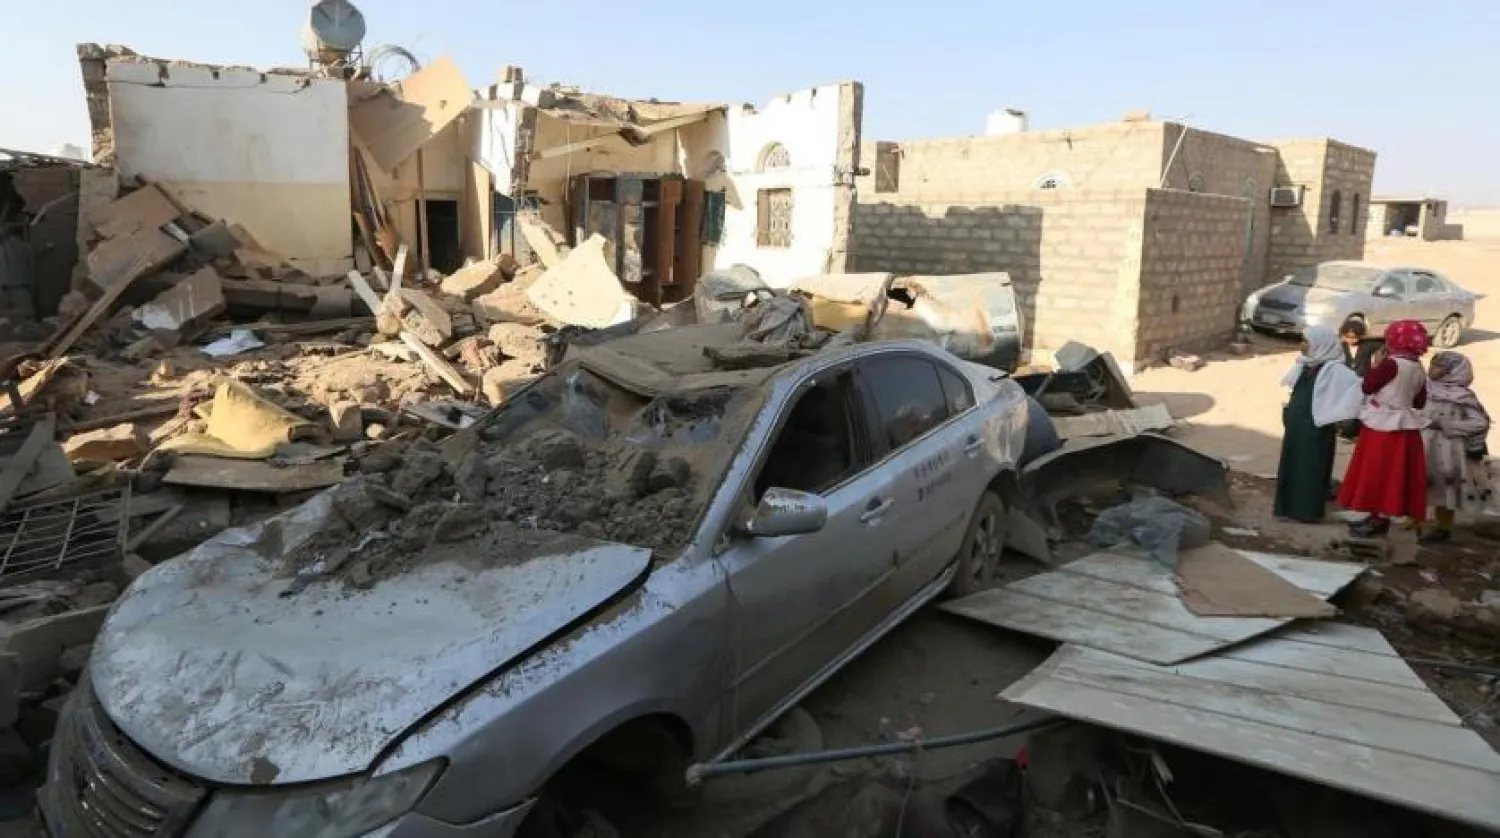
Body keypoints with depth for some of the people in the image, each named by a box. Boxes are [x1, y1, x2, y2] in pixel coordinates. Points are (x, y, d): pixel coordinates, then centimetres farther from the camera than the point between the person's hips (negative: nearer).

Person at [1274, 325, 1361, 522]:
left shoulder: (1334, 369, -14)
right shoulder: (1304, 365, 9)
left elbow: (1357, 386, -24)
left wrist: (1335, 414, -22)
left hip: (1315, 427, -8)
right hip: (1295, 423, 8)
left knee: (1311, 468, -1)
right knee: (1291, 465, 12)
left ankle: (1309, 511, 6)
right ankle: (1291, 506, 21)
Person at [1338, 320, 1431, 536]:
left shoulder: (1391, 364, -18)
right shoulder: (1419, 369, 7)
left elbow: (1367, 387, -13)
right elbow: (1420, 402, 12)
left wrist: (1375, 365, -4)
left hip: (1383, 427, -8)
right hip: (1404, 427, 8)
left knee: (1379, 473, 1)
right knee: (1390, 475, 13)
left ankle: (1378, 518, 6)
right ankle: (1379, 516, 21)